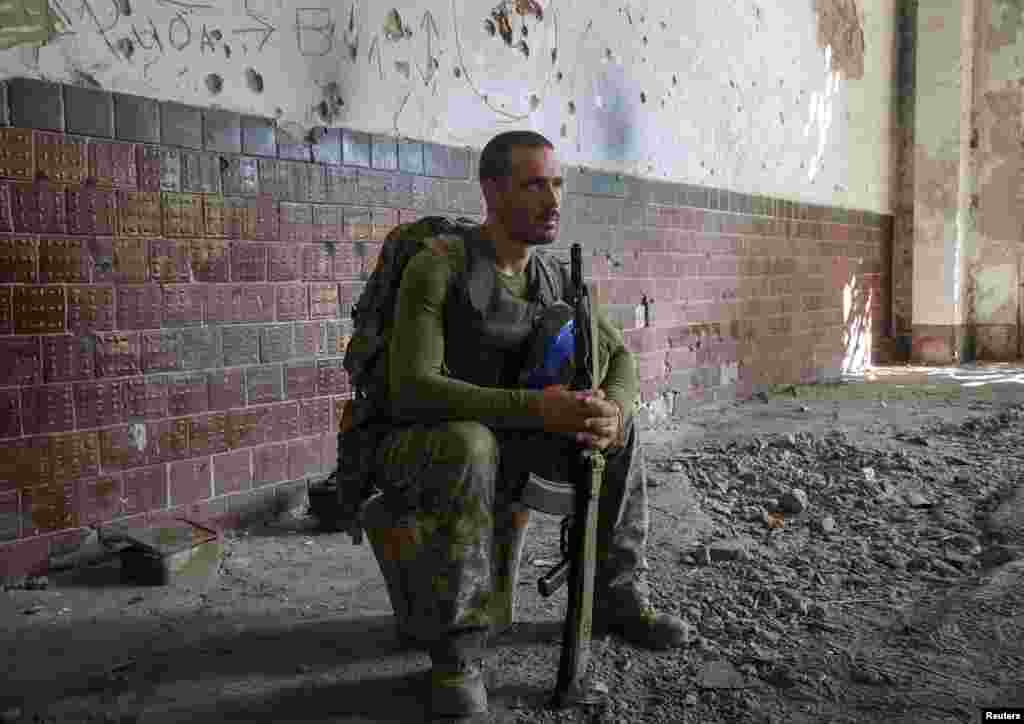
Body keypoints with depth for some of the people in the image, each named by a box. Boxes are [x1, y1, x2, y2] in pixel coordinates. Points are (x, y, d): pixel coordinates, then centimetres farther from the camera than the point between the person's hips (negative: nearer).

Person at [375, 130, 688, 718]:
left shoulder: (557, 277, 0)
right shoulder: (440, 267, -21)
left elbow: (619, 357, 2)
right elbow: (412, 388, -30)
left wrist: (615, 409, -23)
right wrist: (533, 407, -39)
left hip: (503, 442, 6)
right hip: (413, 448, -6)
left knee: (617, 423, -7)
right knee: (471, 445, -39)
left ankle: (620, 596, 4)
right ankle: (458, 651, -24)